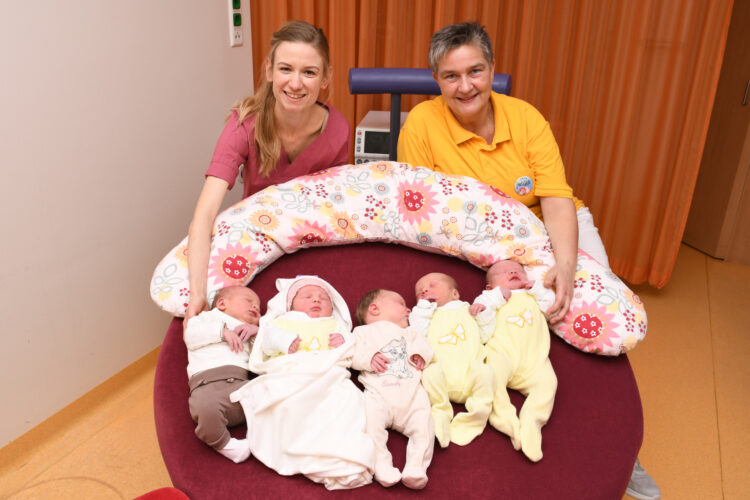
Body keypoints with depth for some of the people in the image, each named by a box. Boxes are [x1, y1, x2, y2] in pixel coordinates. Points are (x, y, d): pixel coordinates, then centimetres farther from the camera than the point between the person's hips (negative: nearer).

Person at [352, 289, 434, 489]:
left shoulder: (407, 332, 37)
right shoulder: (363, 331, 22)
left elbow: (422, 342, 24)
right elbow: (353, 353, 8)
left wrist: (421, 352, 1)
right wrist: (369, 357, -11)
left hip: (411, 393, 4)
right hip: (378, 393, -3)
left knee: (424, 424, -18)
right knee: (370, 421, -29)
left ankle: (416, 467, -18)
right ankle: (382, 466, -26)